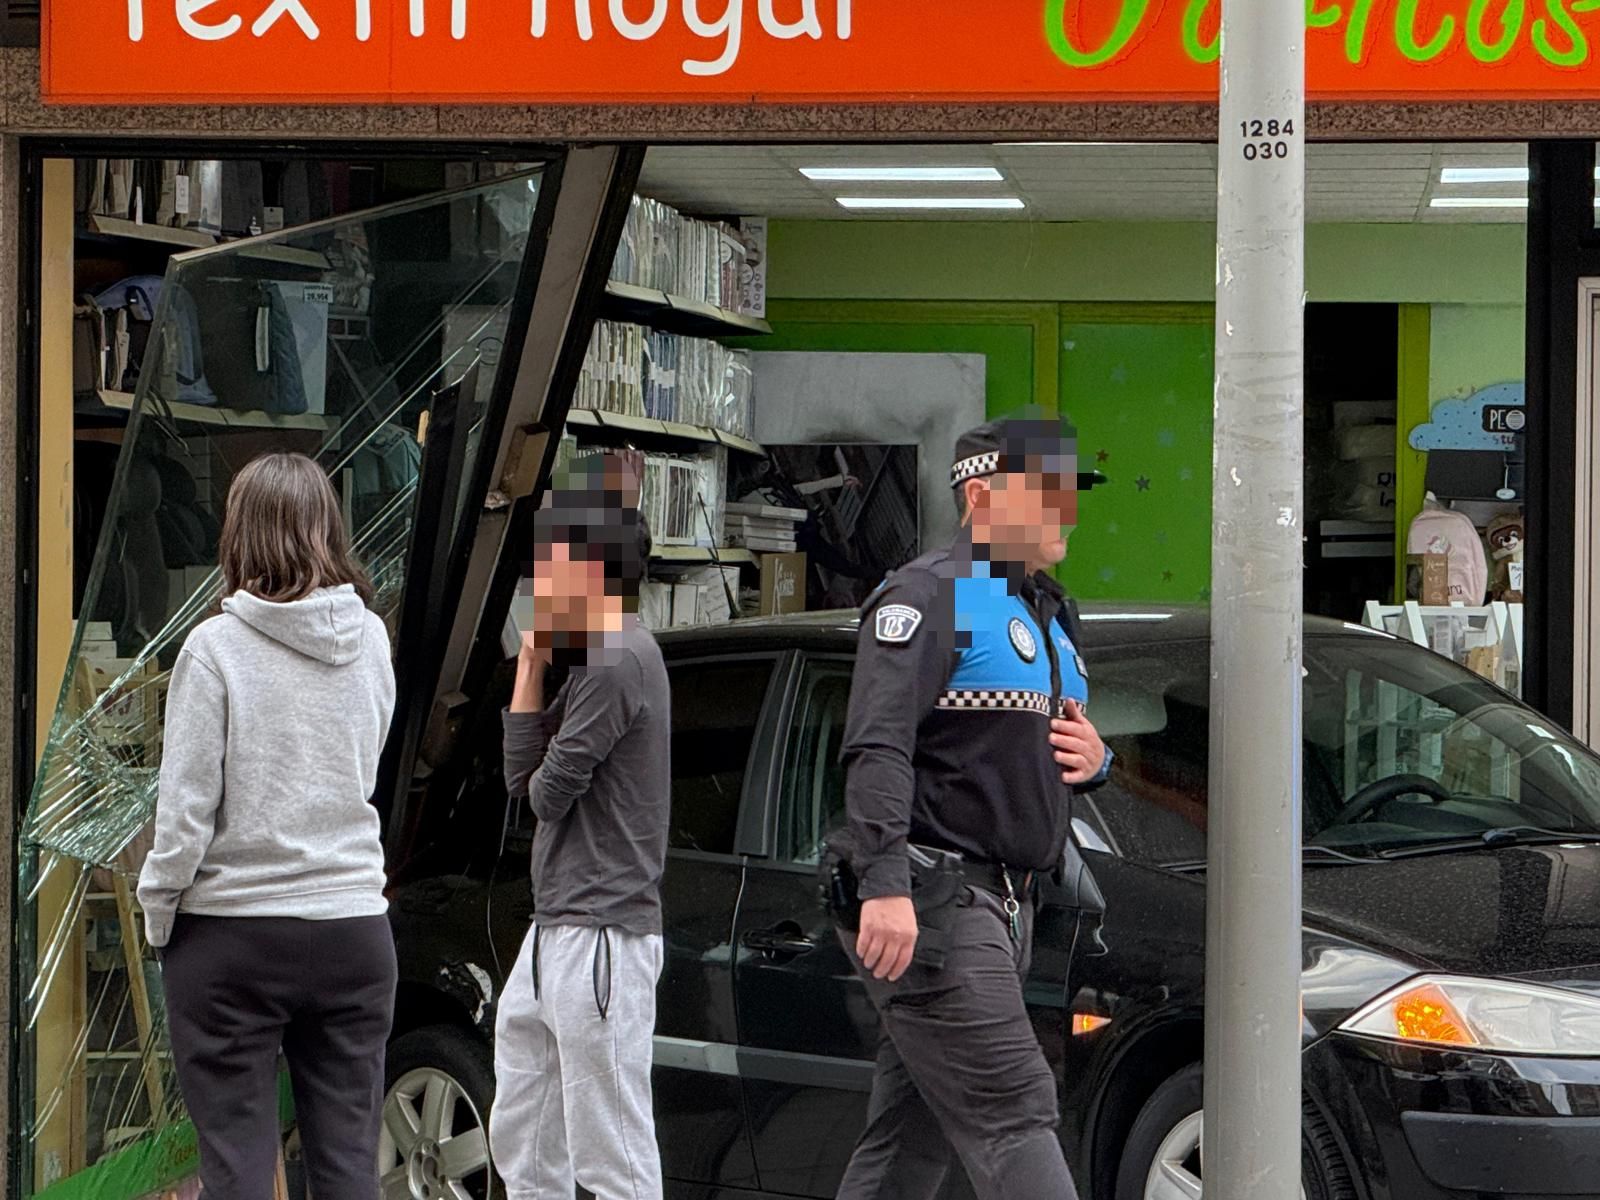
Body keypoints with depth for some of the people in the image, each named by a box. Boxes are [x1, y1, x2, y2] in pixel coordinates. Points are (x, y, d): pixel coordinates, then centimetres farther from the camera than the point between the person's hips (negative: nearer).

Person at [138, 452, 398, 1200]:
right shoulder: (370, 641, 1)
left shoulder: (216, 647, -11)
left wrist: (157, 914, 2)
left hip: (233, 935, -3)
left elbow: (186, 808, -10)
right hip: (353, 929, 4)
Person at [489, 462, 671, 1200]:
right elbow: (521, 780, 11)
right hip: (555, 932, 11)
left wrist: (541, 783, 8)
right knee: (521, 1139, 16)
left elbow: (546, 793, -14)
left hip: (601, 935, -11)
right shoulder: (592, 659, 17)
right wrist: (531, 672, 5)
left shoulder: (618, 661, -14)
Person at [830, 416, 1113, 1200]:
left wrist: (1093, 758, 6)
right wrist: (884, 886, -30)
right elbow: (877, 747, -19)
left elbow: (1032, 750, 31)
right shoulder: (929, 595, -8)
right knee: (1012, 1113, -14)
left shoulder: (1046, 613, 22)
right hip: (932, 899, -9)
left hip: (999, 906, 9)